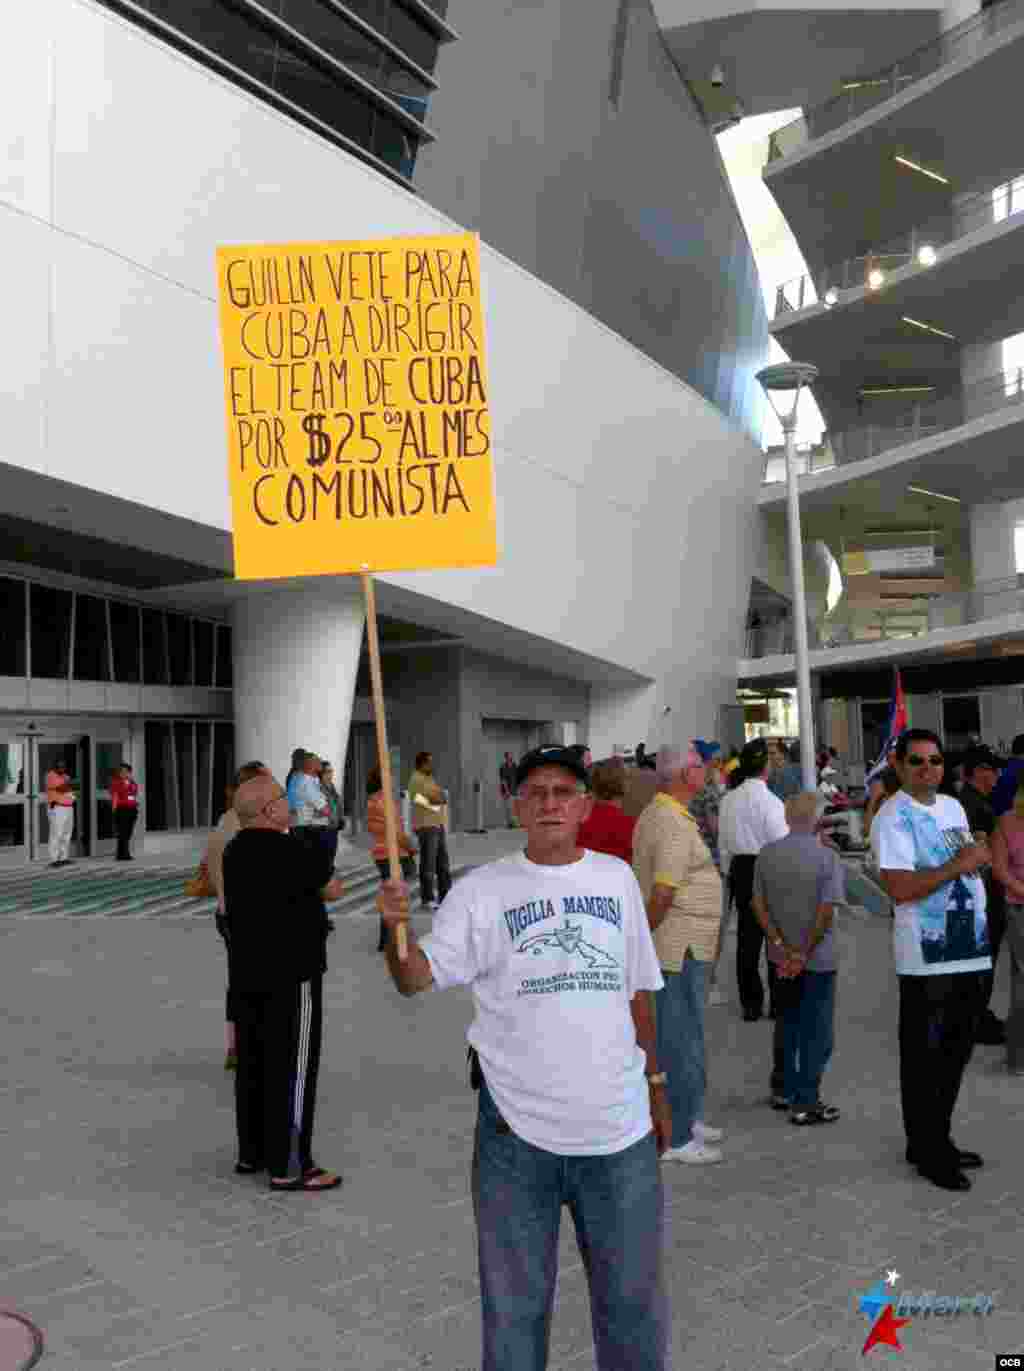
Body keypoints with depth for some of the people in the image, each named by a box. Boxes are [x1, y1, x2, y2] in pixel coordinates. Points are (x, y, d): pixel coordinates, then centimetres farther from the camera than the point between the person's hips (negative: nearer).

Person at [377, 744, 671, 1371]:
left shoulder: (617, 878, 4)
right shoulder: (481, 890, -6)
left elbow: (638, 992, 13)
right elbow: (417, 977, -13)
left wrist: (656, 1085, 16)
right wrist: (398, 927, -33)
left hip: (620, 1131, 3)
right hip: (517, 1132, -2)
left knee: (634, 1297, 18)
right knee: (515, 1302, 15)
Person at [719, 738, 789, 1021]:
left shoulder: (728, 799, 3)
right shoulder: (769, 800, -16)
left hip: (740, 869, 6)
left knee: (747, 936, 11)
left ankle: (750, 1003, 17)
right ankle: (778, 1002, 14)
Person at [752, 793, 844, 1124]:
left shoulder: (766, 854, -1)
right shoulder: (827, 857, -14)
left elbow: (758, 904, -4)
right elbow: (827, 911, -18)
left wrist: (782, 946, -6)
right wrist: (804, 954, -13)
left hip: (781, 957, 5)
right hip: (818, 959, -4)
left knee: (786, 1023, 21)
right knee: (816, 1032, 7)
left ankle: (783, 1090, 31)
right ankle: (805, 1103, 11)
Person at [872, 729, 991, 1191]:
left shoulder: (953, 806, 12)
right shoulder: (893, 817, -13)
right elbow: (900, 888, -22)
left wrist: (979, 857, 2)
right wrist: (958, 865, -21)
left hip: (970, 950, 8)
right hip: (927, 957, -8)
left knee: (956, 1050, 17)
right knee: (924, 1056, 3)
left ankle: (940, 1138, 32)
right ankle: (926, 1151, 15)